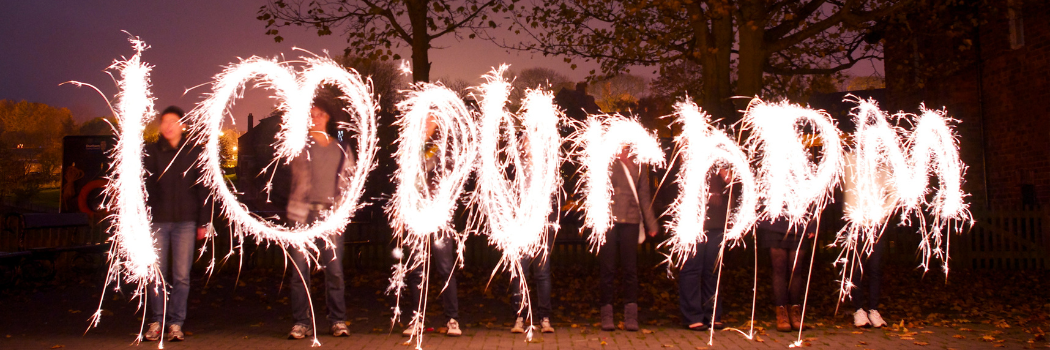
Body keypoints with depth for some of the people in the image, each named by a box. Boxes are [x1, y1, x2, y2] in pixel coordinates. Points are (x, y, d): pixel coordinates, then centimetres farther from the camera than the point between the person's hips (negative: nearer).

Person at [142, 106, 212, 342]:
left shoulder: (194, 152, 7)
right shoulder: (151, 152, 6)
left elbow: (203, 189, 7)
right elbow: (145, 187, 2)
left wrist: (203, 222, 3)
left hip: (185, 222, 0)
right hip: (158, 221, 0)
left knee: (181, 276, 0)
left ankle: (176, 323, 8)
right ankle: (157, 321, 15)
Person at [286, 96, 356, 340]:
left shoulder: (341, 148, 15)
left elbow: (350, 179, 16)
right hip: (303, 213, -1)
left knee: (334, 269, 0)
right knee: (299, 269, -2)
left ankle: (338, 321, 10)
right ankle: (301, 322, 6)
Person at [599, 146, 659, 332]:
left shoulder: (639, 166, 14)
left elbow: (645, 196, 15)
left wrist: (651, 224, 11)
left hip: (630, 221, 2)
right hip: (608, 220, -2)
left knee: (631, 268, 2)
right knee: (607, 268, 0)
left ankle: (631, 316, 7)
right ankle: (607, 315, 7)